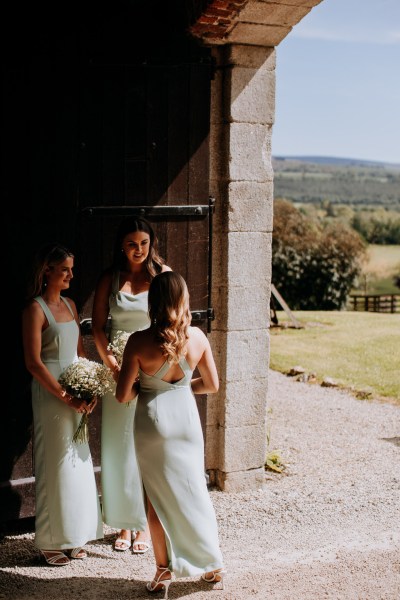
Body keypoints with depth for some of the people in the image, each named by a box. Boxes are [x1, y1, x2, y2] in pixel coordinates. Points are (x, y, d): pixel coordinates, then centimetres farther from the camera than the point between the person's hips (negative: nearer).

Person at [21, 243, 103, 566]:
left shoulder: (69, 304, 12)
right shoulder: (35, 308, -11)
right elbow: (33, 362, -15)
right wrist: (66, 396, -17)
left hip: (77, 393, 7)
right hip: (51, 394, -7)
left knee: (78, 463, 11)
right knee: (55, 465, 0)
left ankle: (73, 536, 24)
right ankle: (51, 541, 13)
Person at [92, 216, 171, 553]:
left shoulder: (163, 274, 0)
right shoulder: (109, 279, 4)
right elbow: (98, 327, 2)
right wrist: (112, 363, -11)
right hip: (118, 369, 2)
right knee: (119, 446, 5)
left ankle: (146, 524, 12)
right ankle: (125, 523, 17)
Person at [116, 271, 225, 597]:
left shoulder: (139, 342, -18)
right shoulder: (197, 336, -9)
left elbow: (123, 395, -14)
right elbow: (212, 385, 2)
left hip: (153, 423, -3)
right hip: (186, 417, 3)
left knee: (157, 496, 12)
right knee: (194, 490, 16)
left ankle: (164, 571, 20)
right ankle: (214, 565, 26)